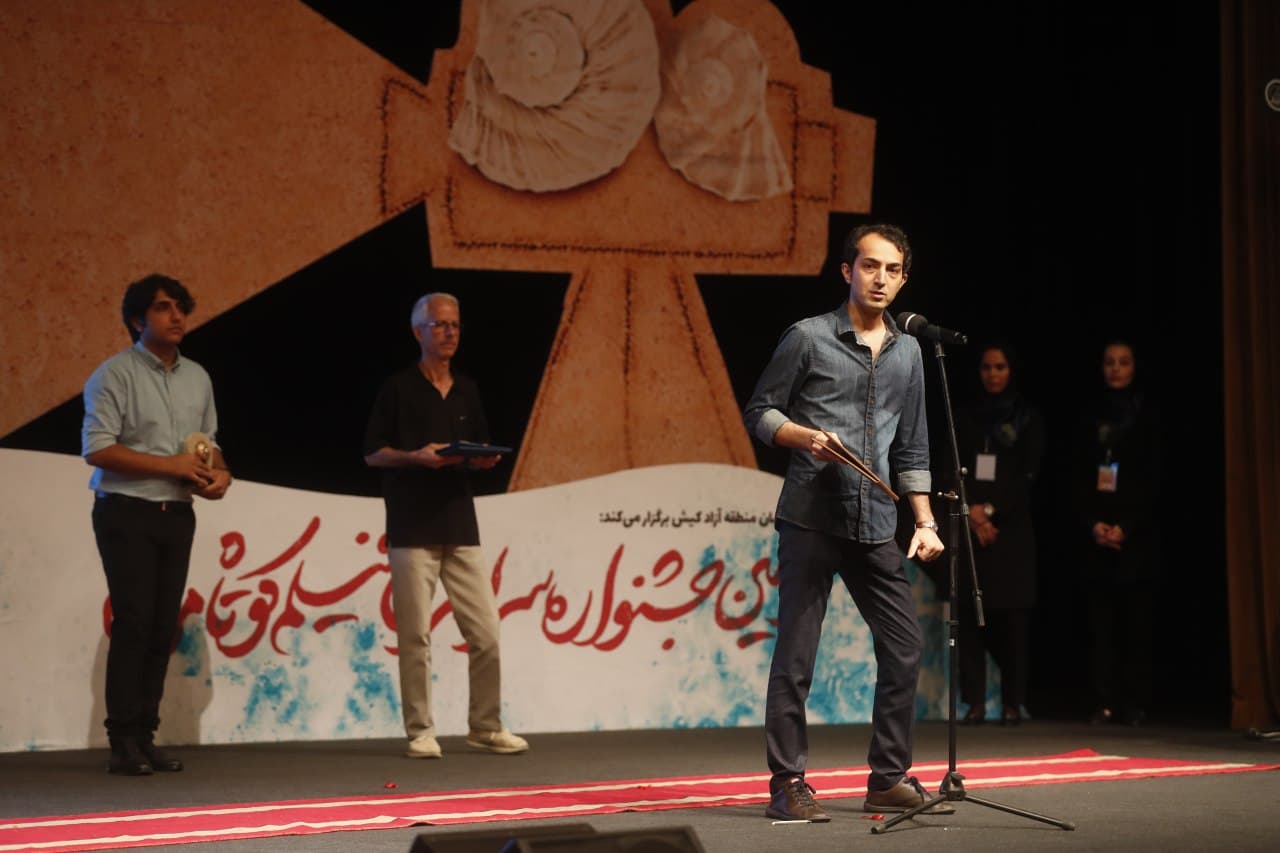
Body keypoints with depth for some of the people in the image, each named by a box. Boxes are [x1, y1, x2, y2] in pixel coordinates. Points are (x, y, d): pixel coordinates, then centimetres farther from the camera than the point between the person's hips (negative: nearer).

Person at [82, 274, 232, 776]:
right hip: (127, 513, -6)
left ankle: (145, 736, 10)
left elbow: (209, 443, 21)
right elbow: (97, 449, -14)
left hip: (177, 515, 6)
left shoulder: (197, 378, 14)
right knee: (133, 622, -10)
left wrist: (219, 473, -2)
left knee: (164, 627, 4)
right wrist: (171, 465, -17)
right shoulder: (115, 375, -6)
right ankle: (123, 742, -6)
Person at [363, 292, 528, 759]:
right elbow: (372, 452, -1)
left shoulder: (467, 390, 14)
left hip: (460, 526, 4)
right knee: (415, 636, -3)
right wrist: (416, 457, -16)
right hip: (412, 529, -4)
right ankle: (420, 731, 6)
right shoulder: (398, 388, 0)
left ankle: (486, 726, 12)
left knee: (485, 632, 1)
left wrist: (484, 458, -1)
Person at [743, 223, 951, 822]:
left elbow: (911, 448, 18)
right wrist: (805, 436, -16)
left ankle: (889, 778, 16)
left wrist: (924, 520, 10)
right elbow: (758, 412, 2)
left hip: (876, 527, 5)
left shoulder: (907, 352, 15)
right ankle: (787, 784, 4)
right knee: (795, 655, -4)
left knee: (905, 648, 4)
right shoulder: (807, 338, 0)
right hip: (810, 520, -5)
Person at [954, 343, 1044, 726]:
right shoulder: (966, 418, 12)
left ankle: (1013, 703, 1)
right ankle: (975, 701, -1)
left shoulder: (1028, 418, 5)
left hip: (1011, 527, -2)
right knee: (970, 612, -3)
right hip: (969, 527, 2)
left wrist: (991, 510, -9)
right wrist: (971, 512, -8)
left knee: (1010, 615, -4)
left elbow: (1029, 475, -1)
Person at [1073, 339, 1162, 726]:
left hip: (1136, 532, -3)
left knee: (1135, 618, -3)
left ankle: (1135, 703, -1)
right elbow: (1081, 476, 9)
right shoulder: (1093, 416, 12)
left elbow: (1152, 478, -2)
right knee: (1101, 618, -1)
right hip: (1098, 532, 3)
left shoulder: (1147, 415, 3)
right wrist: (1093, 523, -6)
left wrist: (1124, 527, -10)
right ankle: (1105, 702, -1)